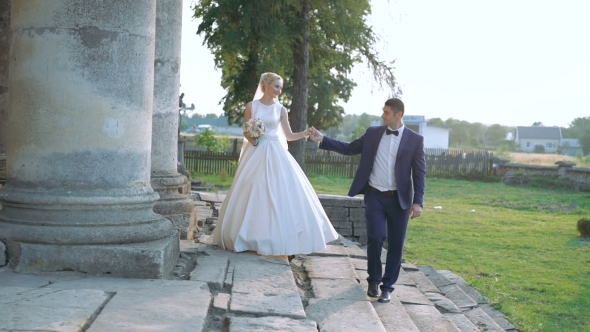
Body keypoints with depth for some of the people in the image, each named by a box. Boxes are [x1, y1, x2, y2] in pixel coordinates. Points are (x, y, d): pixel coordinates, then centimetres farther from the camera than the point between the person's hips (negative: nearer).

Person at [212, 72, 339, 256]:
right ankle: (252, 238, 11)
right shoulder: (251, 106, 2)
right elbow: (246, 132, 6)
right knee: (253, 195, 0)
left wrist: (305, 133, -10)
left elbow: (288, 135, 5)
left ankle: (279, 240, 3)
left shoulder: (281, 109, 5)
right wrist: (250, 137, -15)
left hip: (275, 155, 1)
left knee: (280, 194, -5)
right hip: (255, 153, -1)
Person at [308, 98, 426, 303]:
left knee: (395, 244, 3)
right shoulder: (373, 133, 6)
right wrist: (322, 139, 0)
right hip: (375, 196, 1)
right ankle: (374, 280, 14)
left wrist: (417, 201, -10)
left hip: (399, 199, -1)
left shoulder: (415, 139, -2)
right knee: (375, 238, -10)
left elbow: (419, 173, -3)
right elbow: (349, 149, 9)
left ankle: (387, 286, 18)